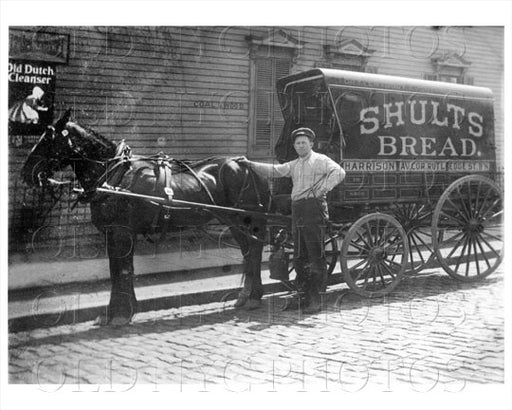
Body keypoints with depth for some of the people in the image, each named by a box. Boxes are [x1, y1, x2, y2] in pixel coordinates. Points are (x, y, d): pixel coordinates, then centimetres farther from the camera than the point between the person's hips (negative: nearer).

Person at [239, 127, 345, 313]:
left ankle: (316, 299, -5)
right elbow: (274, 170, 16)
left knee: (316, 255, -7)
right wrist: (251, 164, 7)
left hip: (314, 207, -7)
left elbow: (339, 173, -12)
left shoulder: (321, 160, 2)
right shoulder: (293, 165, 22)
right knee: (299, 257, 9)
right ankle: (307, 294, 18)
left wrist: (323, 189, -22)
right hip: (297, 210, 7)